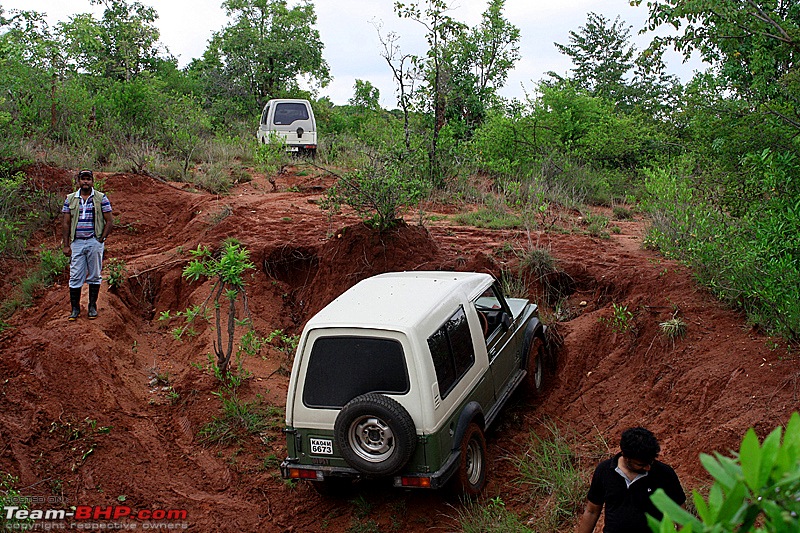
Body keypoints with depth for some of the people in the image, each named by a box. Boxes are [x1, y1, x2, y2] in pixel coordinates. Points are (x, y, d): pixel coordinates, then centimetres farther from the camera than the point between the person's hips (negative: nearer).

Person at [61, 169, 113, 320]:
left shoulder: (101, 198, 2)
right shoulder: (70, 199, 7)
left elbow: (109, 222, 1)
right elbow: (65, 223, 7)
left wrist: (101, 240, -7)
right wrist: (66, 245, 1)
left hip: (95, 242, -1)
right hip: (77, 242, 1)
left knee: (94, 276, 5)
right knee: (75, 277, 1)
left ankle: (92, 306, 16)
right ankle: (75, 308, 9)